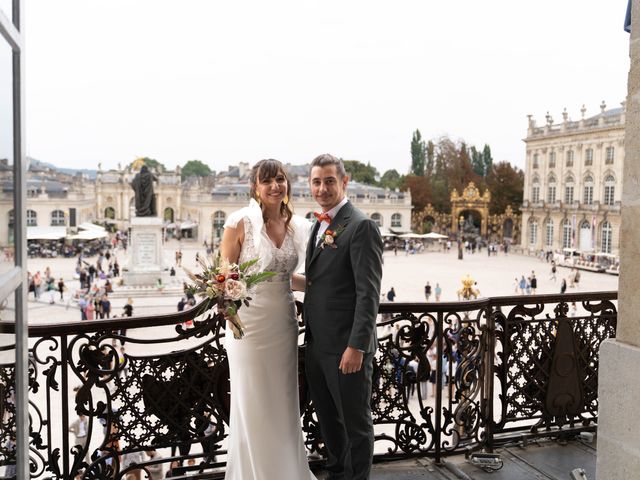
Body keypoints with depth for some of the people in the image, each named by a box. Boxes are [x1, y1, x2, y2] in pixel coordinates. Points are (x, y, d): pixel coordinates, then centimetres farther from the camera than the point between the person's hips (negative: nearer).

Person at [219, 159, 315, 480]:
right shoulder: (241, 222, -12)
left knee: (284, 404, 17)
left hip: (284, 324, 5)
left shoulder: (297, 225, 4)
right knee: (252, 407, 8)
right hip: (250, 323, -5)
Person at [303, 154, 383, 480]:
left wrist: (357, 346, -21)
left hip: (346, 346, -8)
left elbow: (369, 293, -18)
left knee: (355, 422, 9)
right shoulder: (319, 225, 13)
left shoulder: (361, 226, -13)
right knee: (328, 419, 21)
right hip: (317, 343, 8)